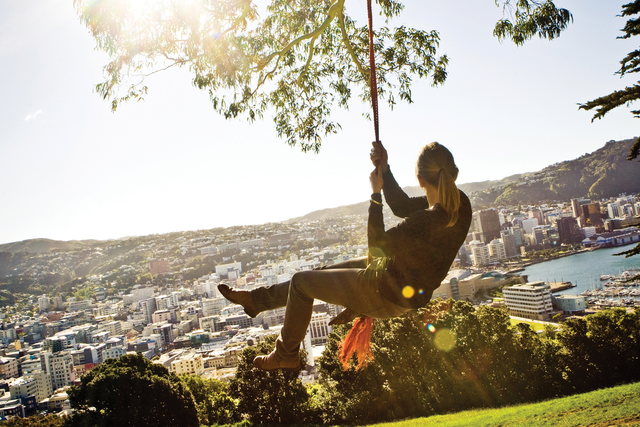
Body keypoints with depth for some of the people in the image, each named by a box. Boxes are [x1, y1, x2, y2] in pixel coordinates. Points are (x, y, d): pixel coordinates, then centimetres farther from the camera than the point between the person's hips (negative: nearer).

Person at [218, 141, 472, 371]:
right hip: (408, 288, 9)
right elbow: (402, 207, 5)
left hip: (387, 297, -9)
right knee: (323, 273, 22)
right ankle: (256, 300, 40)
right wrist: (384, 169, -3)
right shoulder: (459, 203, -9)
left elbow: (378, 246, -19)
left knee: (301, 281, 9)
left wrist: (375, 194, -13)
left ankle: (286, 357, 30)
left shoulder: (428, 222, -35)